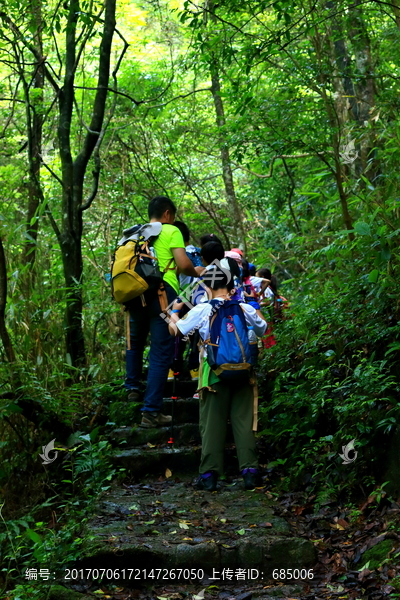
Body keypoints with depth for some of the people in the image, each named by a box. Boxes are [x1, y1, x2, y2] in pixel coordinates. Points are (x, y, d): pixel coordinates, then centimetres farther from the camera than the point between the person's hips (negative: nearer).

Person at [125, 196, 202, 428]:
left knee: (135, 342, 31)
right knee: (161, 352, -3)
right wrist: (197, 272, 11)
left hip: (135, 293, 5)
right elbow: (184, 264, -9)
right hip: (162, 291, -5)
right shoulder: (171, 232, 2)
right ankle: (151, 411, -5)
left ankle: (133, 387, 27)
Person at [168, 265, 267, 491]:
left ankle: (209, 474, 2)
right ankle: (250, 470, 2)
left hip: (215, 373, -2)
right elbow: (263, 328, 20)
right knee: (244, 421, 5)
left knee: (212, 423, 3)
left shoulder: (202, 310, -3)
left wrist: (174, 311, 27)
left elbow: (175, 329, 8)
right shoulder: (245, 308, 4)